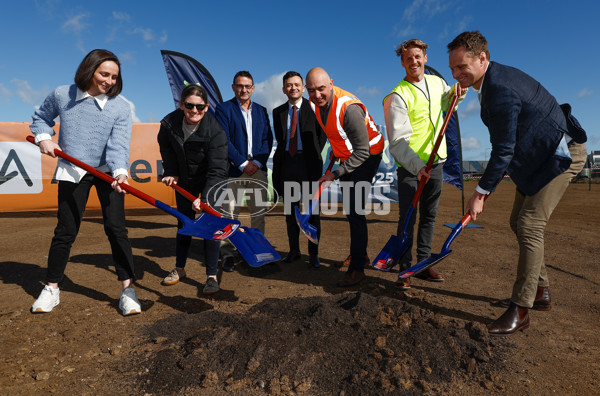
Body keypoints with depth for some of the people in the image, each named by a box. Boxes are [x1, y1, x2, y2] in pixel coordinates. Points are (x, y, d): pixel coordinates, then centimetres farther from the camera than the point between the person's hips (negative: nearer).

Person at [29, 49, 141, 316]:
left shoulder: (121, 107, -9)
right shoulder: (61, 95, -3)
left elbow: (118, 145, -19)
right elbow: (41, 117, 17)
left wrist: (120, 173, -36)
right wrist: (44, 138, -3)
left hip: (107, 172, -1)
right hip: (72, 171, 1)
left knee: (116, 228, -8)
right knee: (65, 231, 4)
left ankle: (127, 289, 2)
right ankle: (51, 289, 22)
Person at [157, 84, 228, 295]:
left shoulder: (215, 131, -30)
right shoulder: (169, 123, -17)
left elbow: (217, 170, -35)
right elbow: (166, 148, 6)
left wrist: (205, 198, -46)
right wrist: (171, 172, -4)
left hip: (211, 181, -4)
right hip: (184, 180, 4)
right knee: (183, 222, 13)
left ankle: (212, 276, 0)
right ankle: (179, 268, 29)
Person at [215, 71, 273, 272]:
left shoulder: (261, 110, 16)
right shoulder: (223, 108, 3)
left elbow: (268, 139, 9)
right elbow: (224, 140, -6)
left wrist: (257, 162, -6)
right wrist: (243, 163, -11)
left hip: (258, 170, 4)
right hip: (234, 170, -3)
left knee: (258, 213, 7)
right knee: (230, 213, -3)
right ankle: (228, 255, 5)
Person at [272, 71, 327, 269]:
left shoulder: (312, 107, 3)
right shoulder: (278, 112, 13)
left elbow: (322, 133, 6)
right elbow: (279, 139, 17)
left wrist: (314, 154, -1)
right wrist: (284, 155, 6)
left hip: (308, 163, -4)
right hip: (286, 162, 4)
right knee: (290, 209, 9)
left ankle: (313, 254, 10)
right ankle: (294, 250, 22)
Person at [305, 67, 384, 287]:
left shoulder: (348, 107, -32)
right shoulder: (316, 103, -7)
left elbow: (363, 151, -29)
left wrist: (335, 174, -31)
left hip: (367, 156, -8)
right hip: (348, 155, 8)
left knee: (355, 211, -14)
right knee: (349, 209, 16)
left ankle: (357, 268, -5)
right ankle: (359, 253, 34)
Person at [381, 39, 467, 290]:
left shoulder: (437, 82, 8)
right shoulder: (398, 96, -12)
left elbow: (448, 104, 31)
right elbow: (398, 141, -19)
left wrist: (457, 91, 9)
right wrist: (417, 166, -31)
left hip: (436, 162, 6)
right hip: (410, 167, -6)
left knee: (429, 216, 11)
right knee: (407, 218, -4)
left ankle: (423, 264, 23)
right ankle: (405, 269, 8)